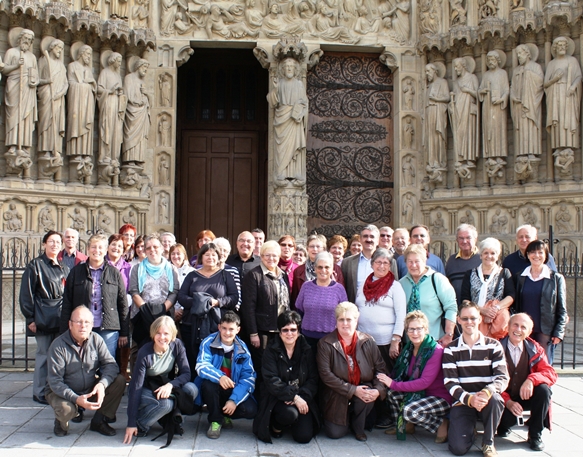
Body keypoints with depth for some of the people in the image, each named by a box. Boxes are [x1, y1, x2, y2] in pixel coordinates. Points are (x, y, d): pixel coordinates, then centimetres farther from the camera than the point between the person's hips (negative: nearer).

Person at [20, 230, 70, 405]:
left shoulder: (64, 268, 15)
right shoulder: (36, 266, -2)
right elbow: (26, 294, -6)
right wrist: (30, 318, -10)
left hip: (61, 319, 5)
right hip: (44, 318, -5)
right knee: (44, 355, -1)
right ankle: (39, 393, 9)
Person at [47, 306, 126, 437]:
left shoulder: (96, 340, -7)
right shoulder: (58, 346, -19)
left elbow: (110, 364, -13)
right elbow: (55, 381, -21)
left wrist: (102, 384, -35)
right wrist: (76, 399, -35)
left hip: (91, 390, 4)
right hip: (65, 393, -4)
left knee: (119, 381, -16)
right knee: (66, 409, -37)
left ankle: (99, 421, 1)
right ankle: (61, 421, 4)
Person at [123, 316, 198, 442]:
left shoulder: (177, 345, -14)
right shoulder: (145, 353, -24)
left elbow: (186, 373, -15)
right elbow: (136, 386, -24)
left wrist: (170, 384, -37)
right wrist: (131, 424, -27)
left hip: (165, 388, 4)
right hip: (147, 391, -4)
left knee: (191, 390, -24)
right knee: (165, 404, -35)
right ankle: (140, 426, -8)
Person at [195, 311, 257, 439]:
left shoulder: (243, 349, -5)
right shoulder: (209, 342, -11)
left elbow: (248, 377, -12)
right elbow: (201, 365, -25)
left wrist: (234, 400, -26)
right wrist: (219, 377, -45)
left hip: (233, 391, 2)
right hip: (214, 390, -2)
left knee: (251, 410, -23)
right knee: (208, 383, -35)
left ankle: (224, 414, 11)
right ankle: (215, 420, -8)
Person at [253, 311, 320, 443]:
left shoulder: (307, 350, 5)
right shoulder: (271, 351, -2)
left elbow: (313, 379, -1)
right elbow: (272, 381, -12)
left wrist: (302, 396, -19)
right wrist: (294, 397, -21)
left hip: (303, 398, 2)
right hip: (278, 399, -2)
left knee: (304, 436, -17)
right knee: (290, 413, -34)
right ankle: (276, 425, 2)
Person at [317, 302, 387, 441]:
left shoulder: (368, 342, 0)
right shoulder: (325, 344, -8)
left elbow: (380, 368, -2)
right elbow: (325, 374, -16)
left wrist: (378, 390, -22)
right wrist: (353, 390, -22)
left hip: (362, 387, 2)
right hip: (337, 396, -1)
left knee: (369, 396, -31)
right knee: (335, 433, -12)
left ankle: (358, 427, 1)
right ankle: (346, 421, 27)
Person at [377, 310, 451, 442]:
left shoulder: (436, 350, -20)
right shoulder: (409, 348, 2)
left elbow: (424, 382, -26)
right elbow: (399, 375, 7)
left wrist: (394, 384, -26)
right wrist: (390, 380, -15)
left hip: (442, 398, -7)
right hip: (419, 393, 7)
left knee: (410, 411, -30)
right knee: (391, 392, -14)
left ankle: (442, 424, -7)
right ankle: (400, 425, 6)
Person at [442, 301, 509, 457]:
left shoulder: (493, 346, 3)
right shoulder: (451, 350, 3)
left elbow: (503, 377, -6)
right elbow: (450, 383, -6)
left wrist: (487, 392, -29)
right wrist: (470, 399, -26)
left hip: (488, 400, 1)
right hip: (462, 402, -1)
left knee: (494, 398, -36)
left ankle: (488, 442, -10)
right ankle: (467, 427, 17)